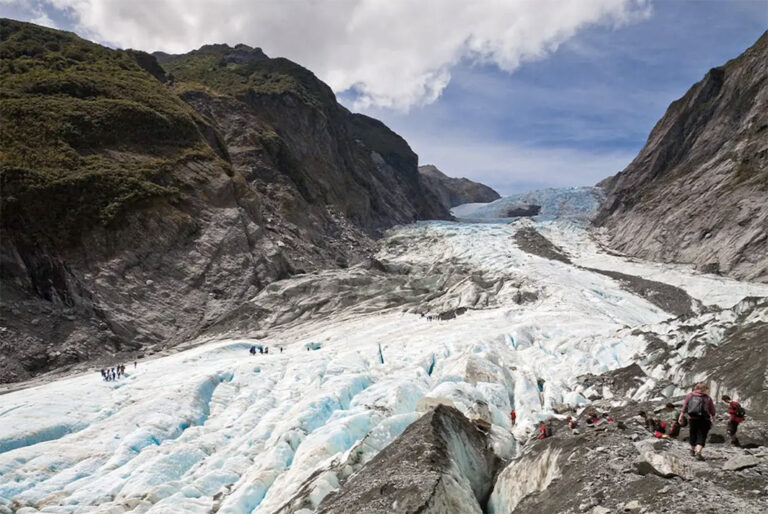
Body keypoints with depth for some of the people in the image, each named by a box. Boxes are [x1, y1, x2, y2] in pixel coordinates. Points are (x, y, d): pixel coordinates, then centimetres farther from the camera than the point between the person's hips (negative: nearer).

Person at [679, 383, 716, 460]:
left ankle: (693, 450, 35)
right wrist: (713, 418, 20)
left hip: (692, 419, 3)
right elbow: (712, 411, 3)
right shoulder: (708, 398, -1)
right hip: (704, 419, -3)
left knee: (693, 435, 19)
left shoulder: (689, 395, 4)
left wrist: (681, 416, 8)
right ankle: (698, 452, -20)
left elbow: (684, 407, 2)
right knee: (701, 436, -2)